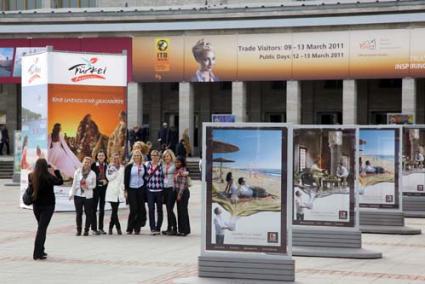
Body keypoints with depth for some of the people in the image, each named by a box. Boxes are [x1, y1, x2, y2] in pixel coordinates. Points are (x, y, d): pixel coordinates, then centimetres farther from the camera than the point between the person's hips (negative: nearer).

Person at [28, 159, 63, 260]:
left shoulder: (31, 177, -6)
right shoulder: (48, 177, -18)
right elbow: (60, 181, -6)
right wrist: (55, 171, 4)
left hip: (36, 205, 5)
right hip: (48, 205, -5)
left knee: (41, 227, 20)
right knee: (42, 228, -4)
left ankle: (40, 251, 23)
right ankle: (37, 253, -9)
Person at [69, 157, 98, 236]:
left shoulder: (92, 174, 0)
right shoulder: (78, 172, 2)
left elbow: (94, 185, 7)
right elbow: (74, 183, 6)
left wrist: (88, 186, -12)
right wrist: (71, 194, 5)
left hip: (88, 196, -1)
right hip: (78, 195, 1)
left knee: (88, 213, -2)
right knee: (78, 213, 3)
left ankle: (86, 230, 6)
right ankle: (78, 230, 11)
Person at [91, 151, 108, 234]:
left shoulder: (107, 166, 6)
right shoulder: (93, 165, -4)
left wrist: (106, 180, -11)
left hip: (104, 188, 3)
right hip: (96, 188, -3)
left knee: (102, 208, 9)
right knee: (94, 208, -2)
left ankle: (101, 227, 15)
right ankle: (94, 228, 1)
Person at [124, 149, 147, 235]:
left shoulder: (143, 167, 8)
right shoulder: (129, 167, 0)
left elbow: (145, 178, 12)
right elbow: (126, 179, -1)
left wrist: (146, 188, 5)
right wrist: (125, 191, -6)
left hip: (141, 189, 3)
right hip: (131, 189, -3)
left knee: (141, 209, 0)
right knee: (133, 209, -9)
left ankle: (137, 228, 9)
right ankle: (129, 228, 0)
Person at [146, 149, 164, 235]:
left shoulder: (161, 165, -1)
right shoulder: (147, 165, 7)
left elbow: (164, 176, 1)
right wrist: (146, 185, 8)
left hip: (159, 190, -1)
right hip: (150, 190, 2)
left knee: (159, 209, 6)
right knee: (151, 209, -6)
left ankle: (158, 228, 13)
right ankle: (152, 228, -6)